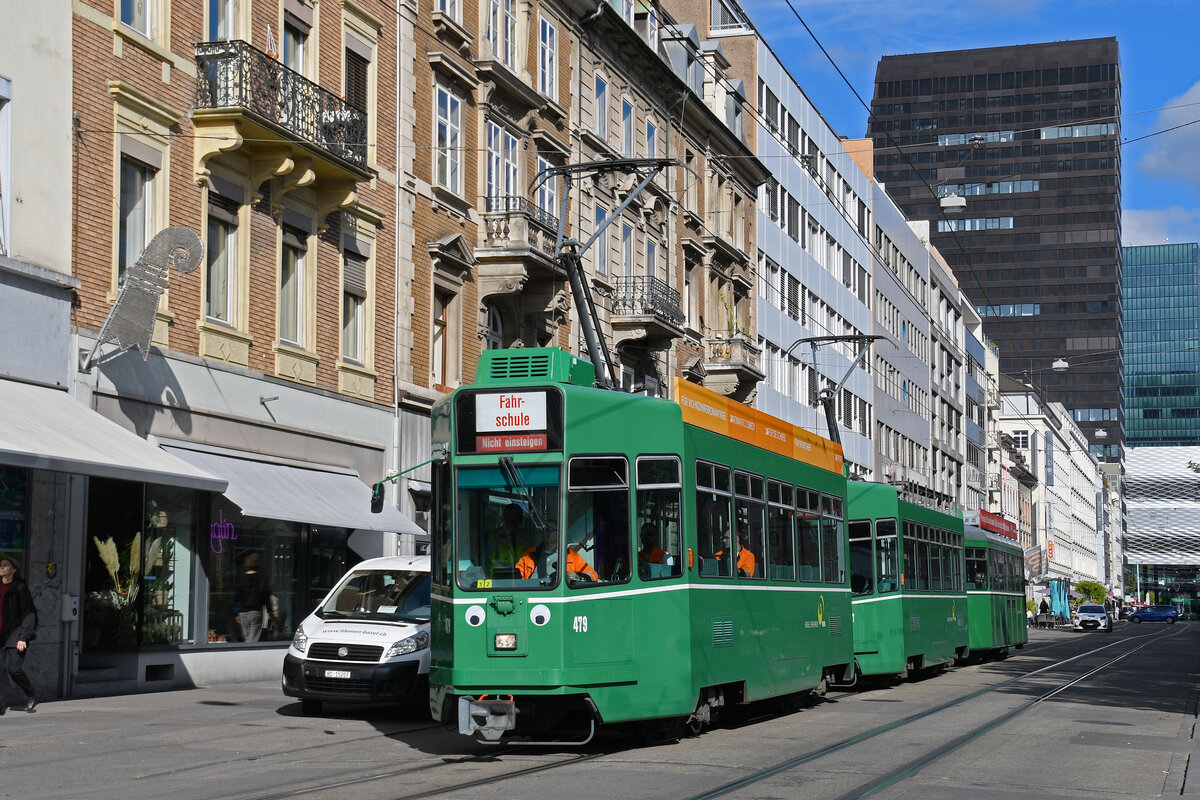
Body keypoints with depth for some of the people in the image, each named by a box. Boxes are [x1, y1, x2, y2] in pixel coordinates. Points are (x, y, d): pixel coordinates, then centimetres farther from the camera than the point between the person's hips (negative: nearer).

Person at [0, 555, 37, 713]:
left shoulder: (20, 588, -4)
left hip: (14, 636, -5)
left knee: (13, 669, -12)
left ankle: (31, 697, 13)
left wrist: (23, 637, -14)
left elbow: (29, 614, -7)